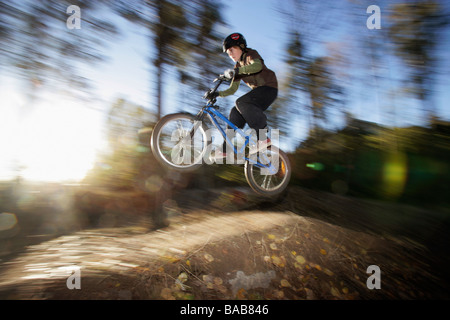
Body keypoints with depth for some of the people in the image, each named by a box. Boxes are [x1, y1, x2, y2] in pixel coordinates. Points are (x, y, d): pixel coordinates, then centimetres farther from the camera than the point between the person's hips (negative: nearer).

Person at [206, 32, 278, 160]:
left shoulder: (251, 54, -5)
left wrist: (236, 71, -40)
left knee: (241, 103, -28)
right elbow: (232, 89, 12)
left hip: (269, 88, -8)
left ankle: (264, 138, -29)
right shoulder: (238, 66, 17)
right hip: (258, 91, 8)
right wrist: (217, 94, -2)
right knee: (235, 113, -6)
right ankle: (225, 149, -3)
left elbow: (257, 66, -30)